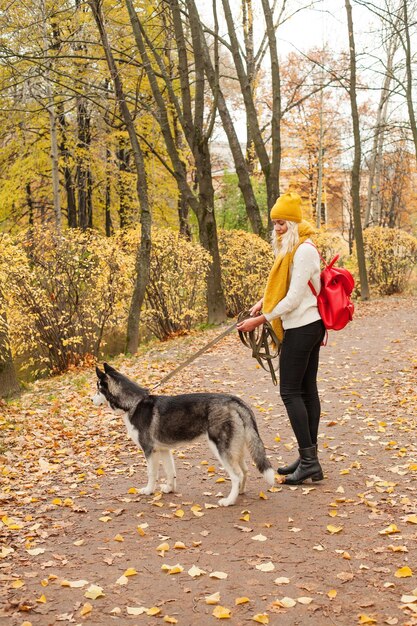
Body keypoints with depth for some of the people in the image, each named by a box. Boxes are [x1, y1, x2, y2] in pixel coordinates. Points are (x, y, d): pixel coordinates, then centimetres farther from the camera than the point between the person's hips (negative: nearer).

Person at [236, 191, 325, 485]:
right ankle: (309, 458, 17)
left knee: (290, 391, -8)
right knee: (307, 390, 10)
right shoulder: (292, 247, 13)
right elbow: (283, 284, 21)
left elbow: (293, 298, -20)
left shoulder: (304, 250, -17)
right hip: (309, 326, 10)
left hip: (302, 328, -10)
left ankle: (309, 460, -5)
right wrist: (263, 301, 3)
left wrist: (260, 320, -16)